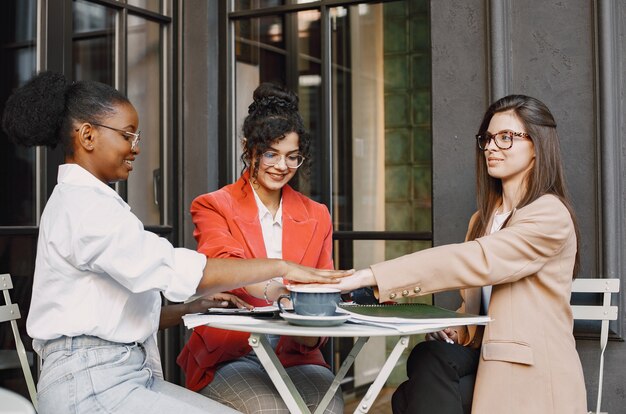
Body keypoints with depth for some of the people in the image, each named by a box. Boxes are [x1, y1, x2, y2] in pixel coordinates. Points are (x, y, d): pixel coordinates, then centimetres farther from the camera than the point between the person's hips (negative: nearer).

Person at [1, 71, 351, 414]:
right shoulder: (82, 204, -12)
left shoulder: (86, 200, 18)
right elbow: (177, 271, -21)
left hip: (134, 372, 9)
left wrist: (206, 299, 8)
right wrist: (281, 267, -15)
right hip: (91, 385, -9)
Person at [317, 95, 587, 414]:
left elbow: (476, 261, -24)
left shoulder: (550, 216, -9)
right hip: (486, 358, 6)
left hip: (532, 377, -6)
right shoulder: (484, 218, 18)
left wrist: (370, 276, -30)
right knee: (429, 357, -25)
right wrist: (457, 329, -4)